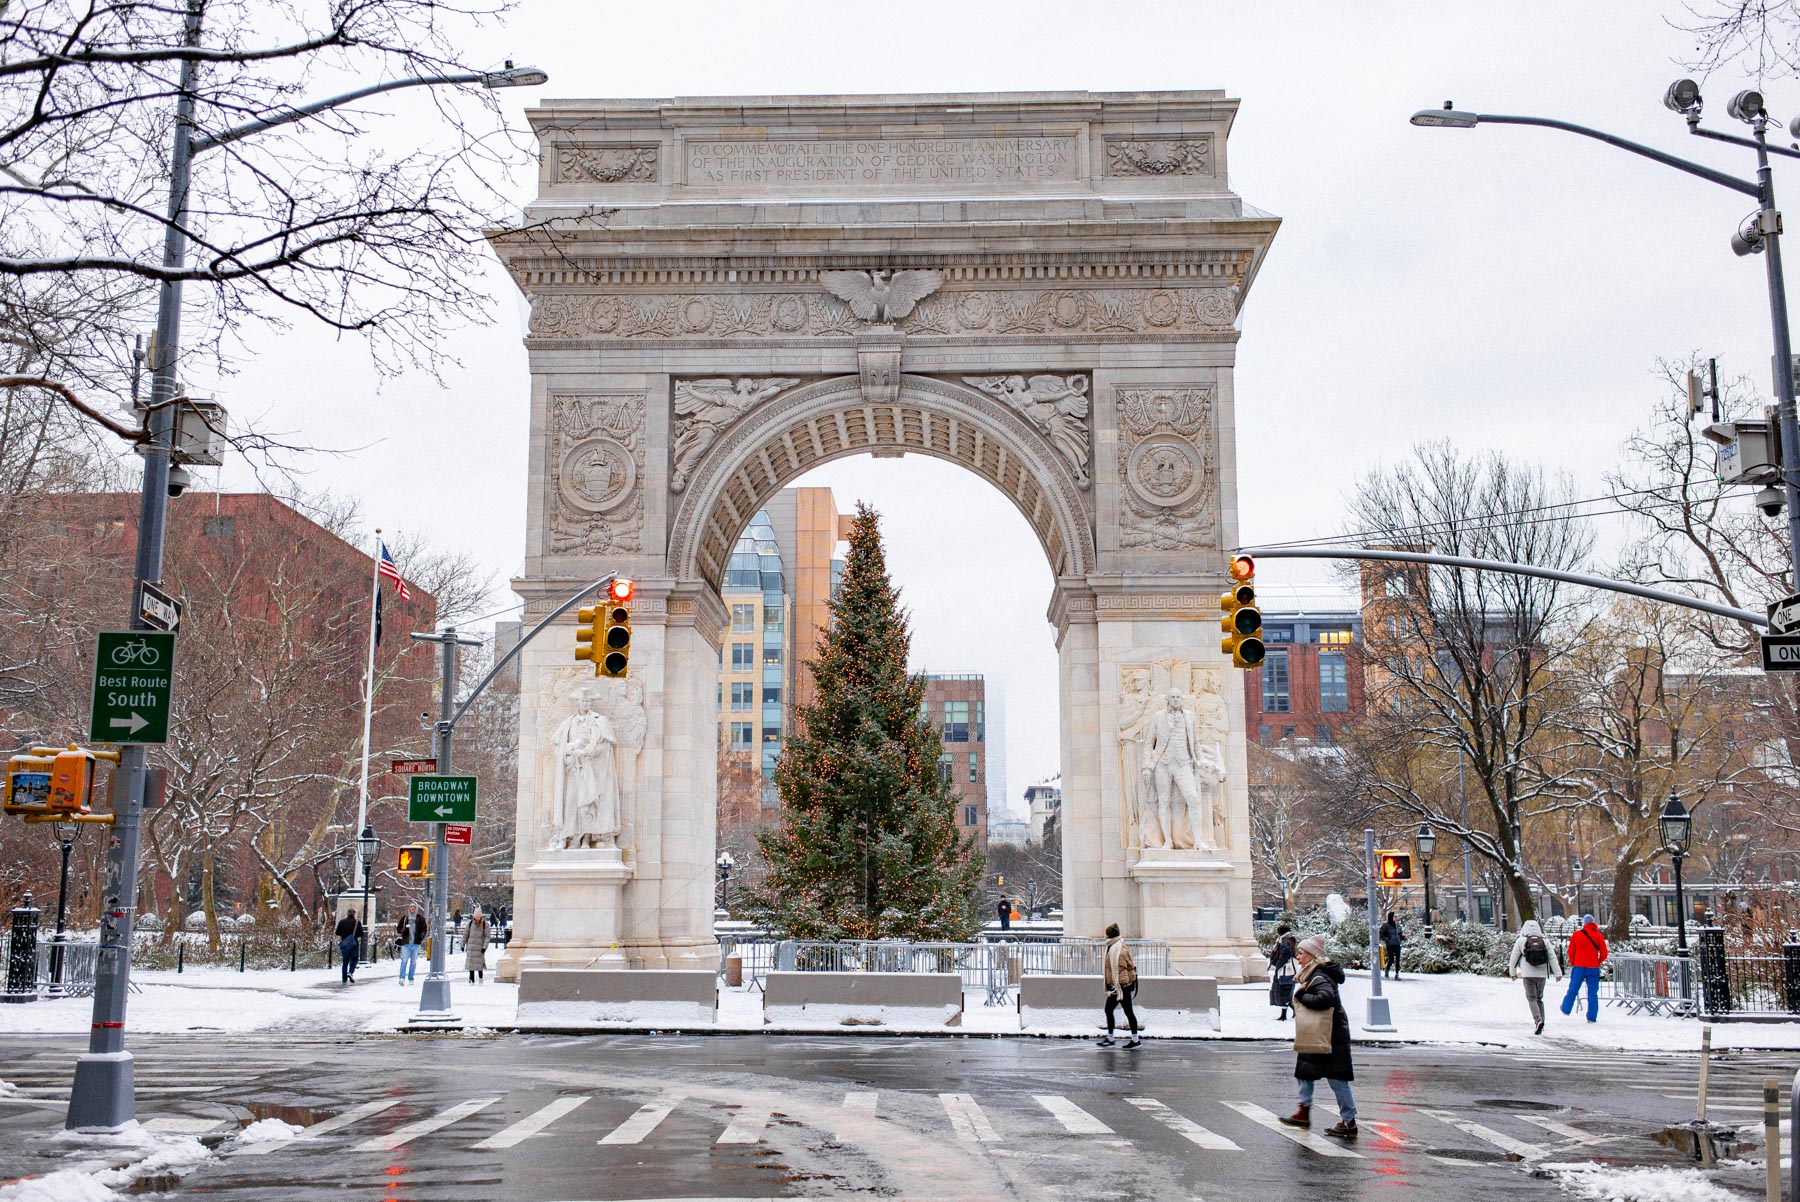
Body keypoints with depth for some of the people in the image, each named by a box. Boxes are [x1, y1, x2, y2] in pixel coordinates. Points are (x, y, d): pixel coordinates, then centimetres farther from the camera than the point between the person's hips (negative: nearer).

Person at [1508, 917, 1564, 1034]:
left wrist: (1513, 972, 16)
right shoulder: (1545, 941, 6)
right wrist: (1558, 973, 4)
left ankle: (1538, 1020, -22)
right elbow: (1553, 958, 3)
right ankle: (1541, 1023, 14)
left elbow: (1513, 958, 4)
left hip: (1528, 975, -3)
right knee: (1539, 998, 15)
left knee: (1531, 998, -1)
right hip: (1542, 974, 3)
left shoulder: (1521, 941, -1)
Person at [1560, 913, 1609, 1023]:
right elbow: (1604, 954, -1)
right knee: (1593, 992, 5)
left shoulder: (1576, 935, -2)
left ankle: (1566, 1009, 24)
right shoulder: (1599, 936, -2)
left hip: (1579, 966, 0)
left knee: (1573, 989, 14)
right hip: (1593, 968, 0)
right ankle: (1592, 1017, 4)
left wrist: (1572, 964, 19)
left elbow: (1571, 951, 4)